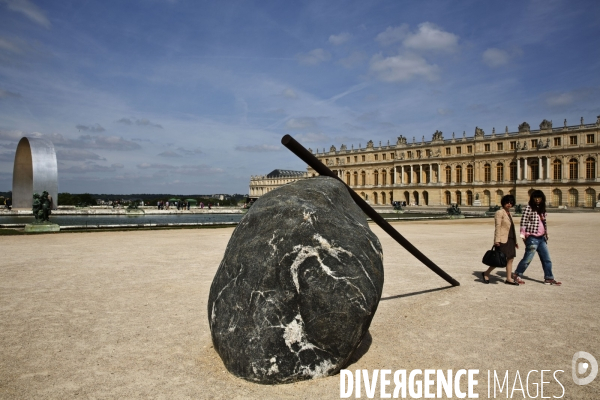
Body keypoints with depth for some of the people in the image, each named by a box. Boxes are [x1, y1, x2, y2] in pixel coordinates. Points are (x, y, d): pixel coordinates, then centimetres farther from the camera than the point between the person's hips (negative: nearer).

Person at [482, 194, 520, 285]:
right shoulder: (499, 212, -7)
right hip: (502, 240, -9)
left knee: (510, 259, 7)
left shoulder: (509, 213, 18)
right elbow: (497, 227, -15)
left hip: (510, 240, 9)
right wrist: (497, 240, -21)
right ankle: (486, 273, 6)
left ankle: (509, 279, 13)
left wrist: (515, 241, 20)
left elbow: (512, 228, 21)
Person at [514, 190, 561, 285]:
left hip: (541, 238, 7)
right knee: (527, 259, -2)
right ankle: (517, 275, 12)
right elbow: (523, 222, -11)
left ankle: (549, 278, 18)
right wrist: (523, 235, -16)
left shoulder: (542, 209, 13)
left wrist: (546, 235, 16)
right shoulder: (529, 208, -7)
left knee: (547, 259, 9)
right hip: (532, 238, -7)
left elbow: (544, 223, 19)